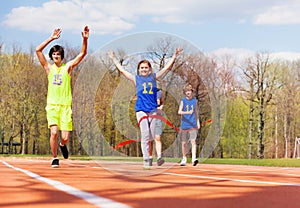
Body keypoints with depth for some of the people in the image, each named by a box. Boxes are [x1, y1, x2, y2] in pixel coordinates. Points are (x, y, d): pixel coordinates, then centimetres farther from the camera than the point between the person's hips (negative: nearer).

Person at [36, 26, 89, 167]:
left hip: (66, 106, 0)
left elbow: (83, 53, 1)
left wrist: (85, 39, -14)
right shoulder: (49, 68, 9)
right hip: (52, 105, 0)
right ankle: (55, 158, 3)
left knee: (65, 137, -5)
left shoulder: (68, 67, 8)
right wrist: (51, 38, -6)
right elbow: (38, 50, -1)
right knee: (54, 132, -17)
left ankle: (62, 145, 32)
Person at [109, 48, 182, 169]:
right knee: (145, 135, -12)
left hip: (153, 110, 2)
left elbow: (167, 68, 17)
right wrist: (113, 59, 17)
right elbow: (121, 70, 13)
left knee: (151, 136, 2)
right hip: (141, 110, -2)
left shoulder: (153, 77, 12)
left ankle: (151, 157, 12)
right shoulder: (136, 79, 8)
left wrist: (174, 56, 17)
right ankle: (146, 160, -12)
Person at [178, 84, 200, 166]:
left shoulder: (194, 100, 7)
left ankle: (194, 158, -20)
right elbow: (179, 112, -14)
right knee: (184, 143, 6)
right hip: (184, 125, -1)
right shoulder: (183, 100, -1)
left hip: (193, 125, 1)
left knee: (193, 141, -13)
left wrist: (198, 122, 20)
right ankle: (184, 159, 21)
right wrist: (187, 112, -30)